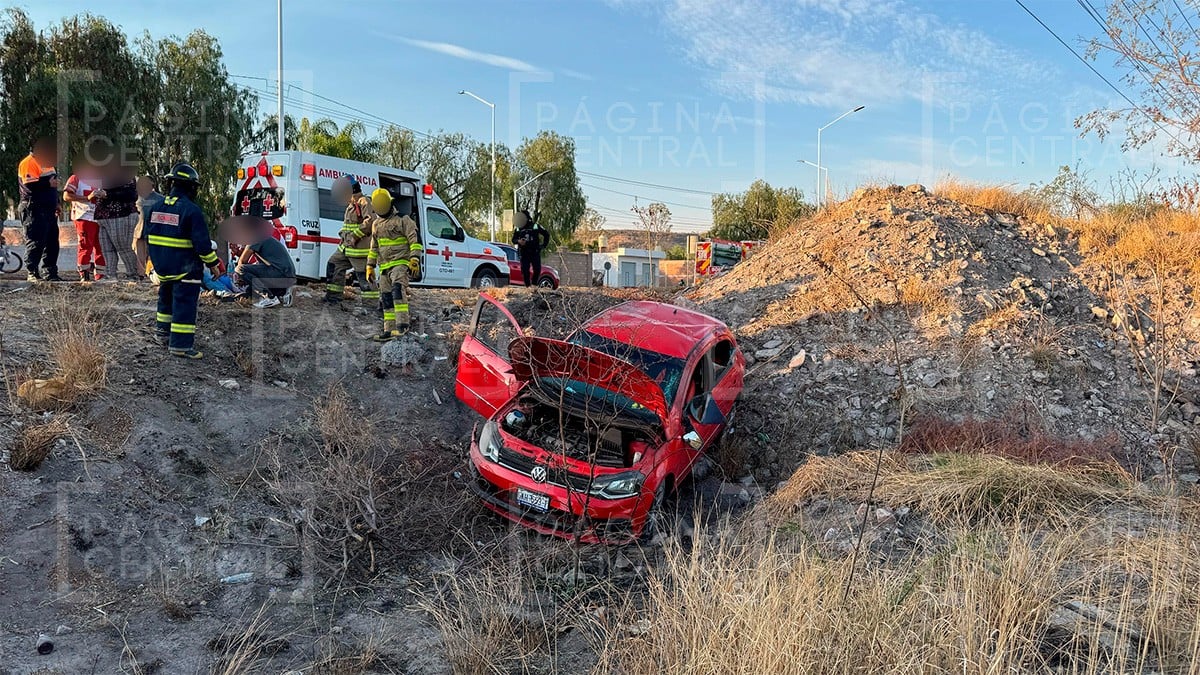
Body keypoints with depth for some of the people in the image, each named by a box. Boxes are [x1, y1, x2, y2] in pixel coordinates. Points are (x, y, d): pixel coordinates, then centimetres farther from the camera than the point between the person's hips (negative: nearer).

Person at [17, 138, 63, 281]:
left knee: (52, 243, 9)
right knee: (35, 242, -8)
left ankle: (51, 273, 14)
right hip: (34, 210, -9)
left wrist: (56, 204, 23)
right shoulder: (28, 163, -10)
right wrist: (48, 183, -19)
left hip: (49, 210, 9)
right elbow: (30, 185, -23)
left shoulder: (46, 163, 20)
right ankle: (33, 273, -4)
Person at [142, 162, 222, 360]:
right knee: (184, 304, -4)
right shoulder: (192, 210, -17)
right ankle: (181, 345, -4)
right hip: (186, 269, -7)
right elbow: (202, 243, -18)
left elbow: (147, 237, 16)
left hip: (162, 268, 7)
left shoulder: (155, 208, 6)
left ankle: (163, 332, 37)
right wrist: (213, 264, -7)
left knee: (166, 298, 25)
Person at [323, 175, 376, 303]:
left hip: (359, 249, -11)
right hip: (346, 247, 11)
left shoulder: (364, 203, -12)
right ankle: (333, 296, 22)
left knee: (363, 275, -10)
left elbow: (370, 222, -24)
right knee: (333, 265, 15)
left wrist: (355, 235, -21)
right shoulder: (351, 205, 20)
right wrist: (343, 234, 10)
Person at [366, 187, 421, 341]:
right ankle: (389, 330, 11)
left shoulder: (403, 220, -3)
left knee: (398, 288, -27)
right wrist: (370, 265, 23)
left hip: (400, 263, -8)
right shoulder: (377, 224, 20)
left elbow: (415, 240, -10)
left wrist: (414, 259, -20)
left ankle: (402, 324, -34)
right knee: (386, 298, 6)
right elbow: (374, 247, 27)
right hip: (384, 266, 8)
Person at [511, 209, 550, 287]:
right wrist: (518, 241, -11)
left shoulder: (535, 226, 1)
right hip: (524, 253, 2)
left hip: (535, 252, -1)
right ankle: (527, 286, 3)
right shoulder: (518, 229, 8)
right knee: (525, 270, -5)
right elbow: (513, 239, 11)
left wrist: (544, 244, 4)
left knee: (537, 269, -8)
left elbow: (546, 234, 9)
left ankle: (534, 284, 9)